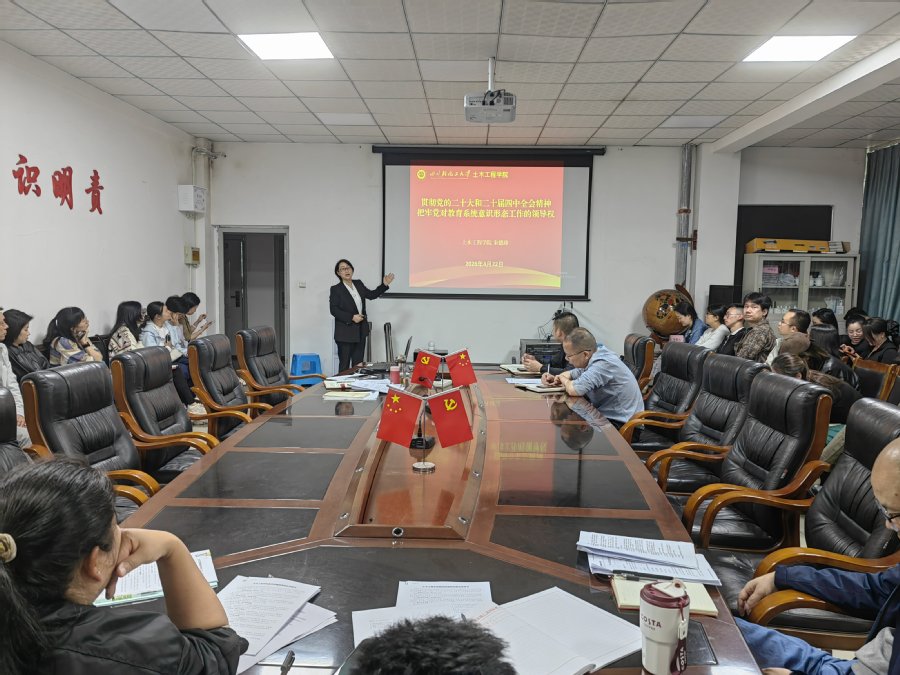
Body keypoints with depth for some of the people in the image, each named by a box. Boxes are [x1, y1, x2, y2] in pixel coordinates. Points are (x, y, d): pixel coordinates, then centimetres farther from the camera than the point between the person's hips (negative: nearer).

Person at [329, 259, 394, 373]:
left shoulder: (358, 284, 10)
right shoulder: (336, 289, -7)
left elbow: (371, 295, 19)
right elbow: (334, 310, -13)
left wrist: (384, 284, 9)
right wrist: (352, 317, -19)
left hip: (361, 331, 6)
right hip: (345, 332, -5)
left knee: (358, 363, 8)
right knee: (344, 364, 0)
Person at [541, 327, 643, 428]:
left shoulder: (603, 364, -25)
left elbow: (573, 390, -33)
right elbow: (573, 373, 23)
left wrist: (564, 380, -10)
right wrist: (554, 378, 3)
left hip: (618, 422, -9)